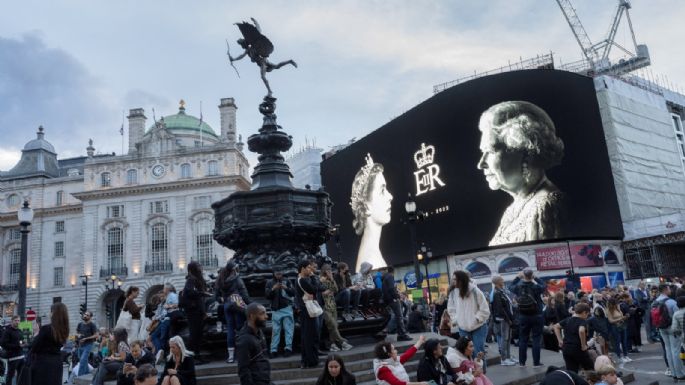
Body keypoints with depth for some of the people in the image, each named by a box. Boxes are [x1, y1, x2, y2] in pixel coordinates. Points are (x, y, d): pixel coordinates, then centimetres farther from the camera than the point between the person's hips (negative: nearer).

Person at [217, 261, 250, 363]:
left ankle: (231, 356, 7)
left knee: (230, 329, 7)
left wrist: (224, 301, 14)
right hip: (238, 304, -5)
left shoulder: (221, 280, 9)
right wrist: (249, 304, -6)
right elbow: (244, 293, -9)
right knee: (240, 328, 1)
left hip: (227, 306, 5)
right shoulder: (237, 279, -7)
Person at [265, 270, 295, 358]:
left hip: (287, 308, 0)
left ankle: (288, 348, -1)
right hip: (275, 309, 1)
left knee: (288, 329, -4)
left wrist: (286, 288, -20)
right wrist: (273, 289, -16)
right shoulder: (269, 282, 8)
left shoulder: (287, 281, 5)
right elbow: (266, 295, 2)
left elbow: (293, 292, -1)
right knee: (275, 330, -1)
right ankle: (274, 350, 3)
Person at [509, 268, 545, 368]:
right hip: (536, 316, -3)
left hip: (523, 316, 3)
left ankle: (522, 362, 14)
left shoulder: (518, 286, -8)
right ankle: (536, 362, 5)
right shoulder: (536, 286, -15)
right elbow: (543, 287, 7)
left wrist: (517, 277, 14)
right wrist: (536, 278, 8)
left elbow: (511, 287, 15)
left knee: (522, 339, 9)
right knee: (536, 339, 4)